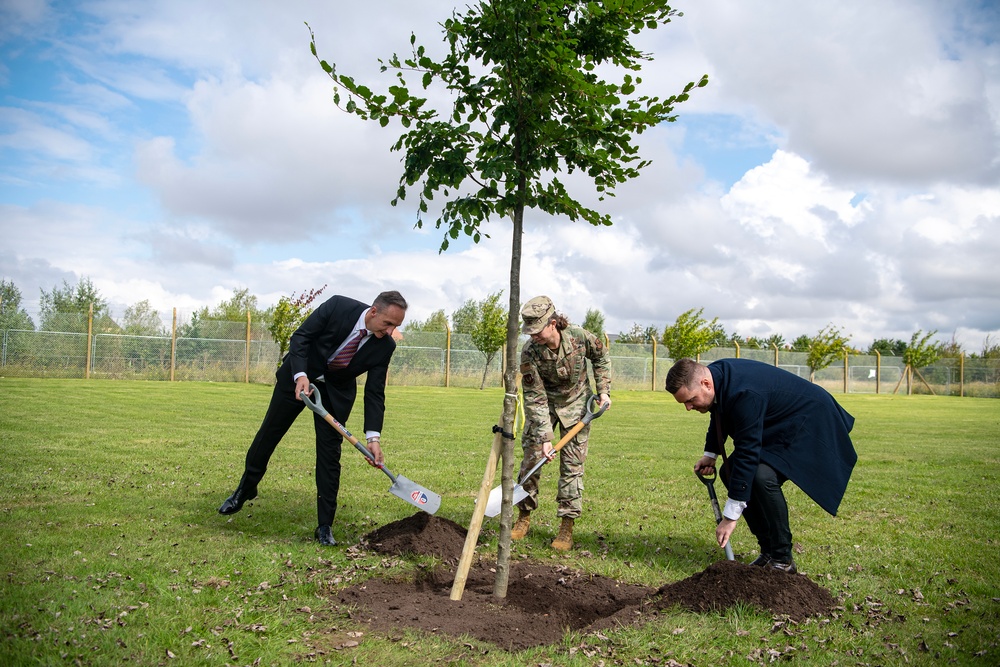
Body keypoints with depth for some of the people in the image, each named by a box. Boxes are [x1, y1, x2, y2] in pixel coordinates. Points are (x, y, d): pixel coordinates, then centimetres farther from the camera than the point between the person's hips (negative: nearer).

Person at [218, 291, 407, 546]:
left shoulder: (385, 346, -20)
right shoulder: (338, 306, -27)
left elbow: (375, 393, -17)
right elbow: (300, 336, -20)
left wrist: (373, 437, -27)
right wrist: (301, 375, -34)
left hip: (336, 391, 1)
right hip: (299, 376, -1)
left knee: (330, 453, -4)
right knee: (269, 432, 10)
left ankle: (325, 526, 6)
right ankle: (245, 489, 36)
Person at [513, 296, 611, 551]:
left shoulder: (580, 337, -24)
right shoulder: (530, 352, -27)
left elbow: (601, 357, 0)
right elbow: (535, 398, -24)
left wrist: (603, 391, -5)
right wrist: (544, 437, -28)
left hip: (576, 403, 0)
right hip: (543, 404, 0)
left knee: (572, 463, -2)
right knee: (531, 458, -1)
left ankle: (567, 525, 6)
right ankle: (524, 515, 17)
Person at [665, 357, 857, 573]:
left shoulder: (744, 394, -36)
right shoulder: (715, 374, -9)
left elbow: (747, 454, -35)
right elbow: (719, 416, 15)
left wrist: (731, 516, -31)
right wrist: (710, 454, 6)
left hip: (810, 423, -10)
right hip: (778, 424, 10)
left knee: (762, 476, -29)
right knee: (729, 471, 1)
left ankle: (782, 560, -10)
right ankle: (769, 552, 9)